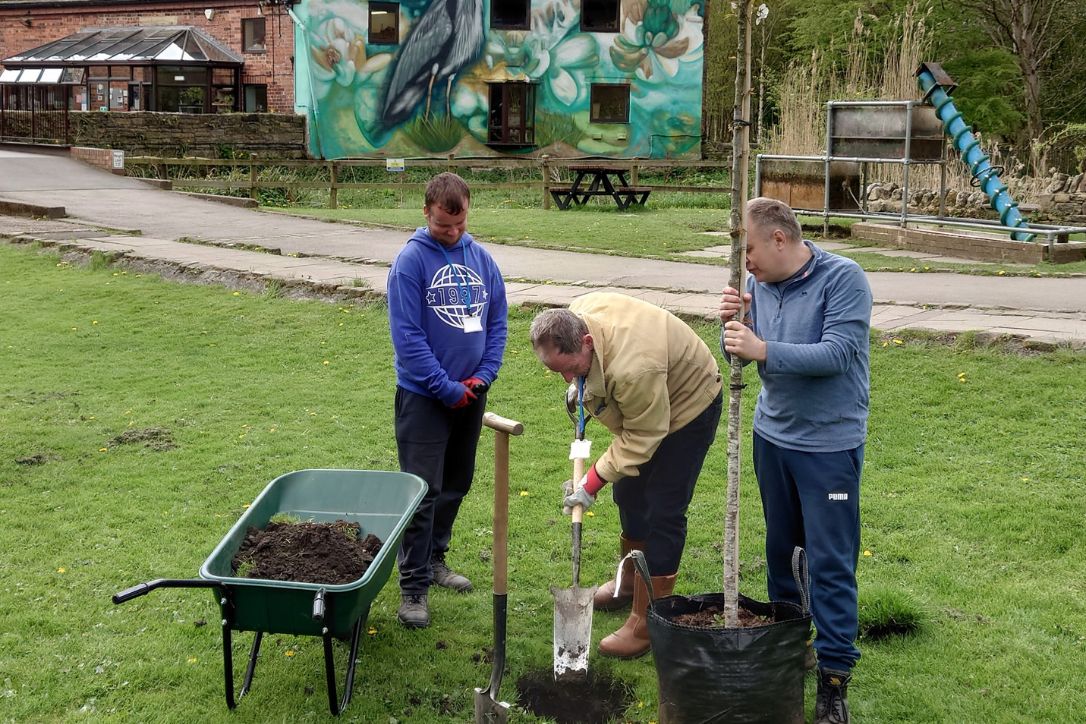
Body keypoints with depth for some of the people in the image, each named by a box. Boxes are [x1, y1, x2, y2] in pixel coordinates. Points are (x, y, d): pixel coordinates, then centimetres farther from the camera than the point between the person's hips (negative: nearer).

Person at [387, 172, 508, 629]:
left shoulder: (480, 258, 3)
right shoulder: (411, 261, -13)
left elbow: (497, 322, 9)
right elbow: (407, 336, -16)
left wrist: (483, 376, -5)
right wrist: (448, 389, -15)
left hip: (471, 394, 6)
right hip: (424, 397, -6)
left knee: (456, 484, 17)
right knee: (422, 491, -6)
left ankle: (434, 557, 34)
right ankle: (413, 586, 2)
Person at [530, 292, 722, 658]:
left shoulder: (632, 368, -44)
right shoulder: (574, 316, -20)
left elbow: (642, 437, -32)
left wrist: (594, 480, -28)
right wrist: (580, 387, 9)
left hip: (688, 405, -9)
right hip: (645, 407, 9)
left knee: (662, 514, -10)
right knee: (629, 495, 20)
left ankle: (646, 624, -5)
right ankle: (630, 582, 41)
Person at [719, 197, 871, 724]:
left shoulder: (843, 279, -16)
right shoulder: (759, 283, 1)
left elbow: (836, 353, -25)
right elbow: (741, 352, 7)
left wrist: (763, 349, -31)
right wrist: (733, 324, -15)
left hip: (829, 444, -6)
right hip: (772, 434, 6)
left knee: (831, 562, -2)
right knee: (779, 547, 18)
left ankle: (835, 675, 6)